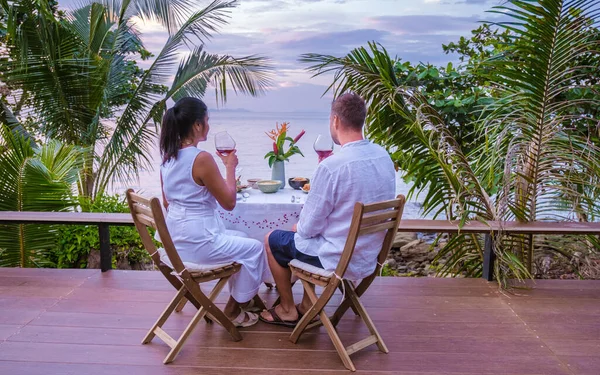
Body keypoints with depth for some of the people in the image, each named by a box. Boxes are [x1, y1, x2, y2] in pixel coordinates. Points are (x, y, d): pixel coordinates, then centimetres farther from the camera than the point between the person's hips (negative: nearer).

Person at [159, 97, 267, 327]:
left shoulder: (168, 157, 4)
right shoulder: (202, 159, -22)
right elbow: (229, 202, -15)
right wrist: (230, 166, -4)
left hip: (175, 240, 9)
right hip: (198, 243, -9)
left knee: (238, 239, 29)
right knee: (254, 248, 11)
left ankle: (241, 298, 39)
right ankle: (233, 310, 23)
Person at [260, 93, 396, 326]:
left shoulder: (331, 167, -28)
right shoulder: (384, 157, -4)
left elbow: (309, 228, -19)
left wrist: (298, 227, 4)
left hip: (337, 260, -7)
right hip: (369, 258, 7)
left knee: (272, 240, 17)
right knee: (301, 231, 30)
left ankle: (287, 310, 31)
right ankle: (307, 306, 33)